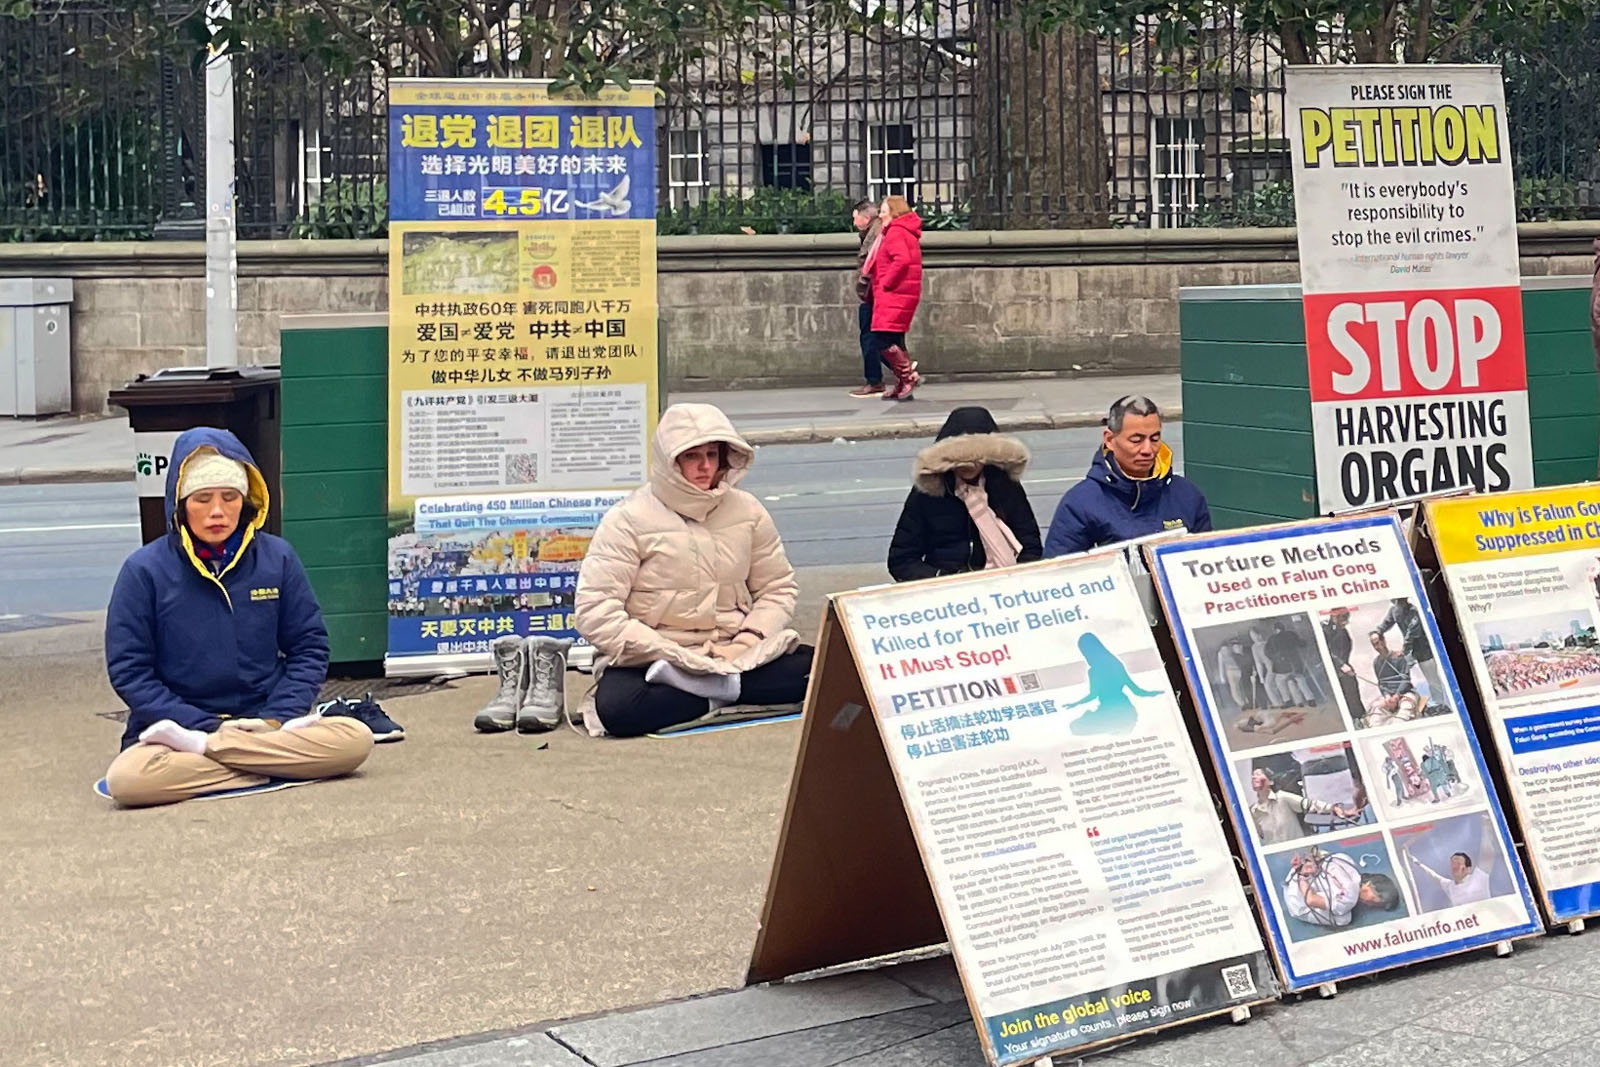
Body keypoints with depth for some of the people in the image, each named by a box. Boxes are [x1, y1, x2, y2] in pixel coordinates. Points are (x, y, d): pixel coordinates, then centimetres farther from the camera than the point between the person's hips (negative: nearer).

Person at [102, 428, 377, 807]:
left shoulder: (277, 558, 3)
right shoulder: (145, 570, -2)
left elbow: (309, 646, 8)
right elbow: (128, 670, -3)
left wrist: (277, 719, -9)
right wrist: (209, 725, -12)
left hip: (265, 724, 2)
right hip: (180, 723, -2)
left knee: (356, 739, -26)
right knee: (126, 779, -34)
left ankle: (197, 748, -17)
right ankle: (280, 764, -23)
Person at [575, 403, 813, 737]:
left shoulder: (746, 510, 5)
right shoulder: (629, 520, -8)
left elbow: (777, 588, 12)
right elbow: (595, 613, -14)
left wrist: (747, 642, -8)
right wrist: (671, 654, -20)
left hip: (734, 656, 4)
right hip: (652, 660, -4)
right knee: (617, 707, -37)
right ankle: (725, 688, -21)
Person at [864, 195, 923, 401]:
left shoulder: (895, 232, -11)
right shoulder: (907, 232, 20)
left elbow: (902, 260, -26)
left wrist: (886, 283, -17)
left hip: (894, 295, -10)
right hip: (902, 294, 10)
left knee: (882, 340, -14)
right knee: (894, 342, 11)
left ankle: (908, 375, -11)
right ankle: (902, 385, 14)